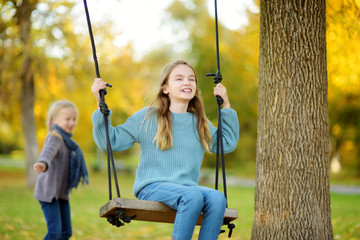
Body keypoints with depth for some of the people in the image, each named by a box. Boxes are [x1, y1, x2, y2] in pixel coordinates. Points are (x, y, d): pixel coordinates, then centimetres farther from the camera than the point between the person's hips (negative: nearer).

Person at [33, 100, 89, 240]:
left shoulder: (66, 139, 11)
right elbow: (49, 151, -41)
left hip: (62, 193, 9)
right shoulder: (54, 139, -17)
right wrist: (43, 163, -63)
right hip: (48, 192, -9)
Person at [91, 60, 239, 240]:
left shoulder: (199, 123, 18)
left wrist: (226, 105, 25)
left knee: (217, 198, -30)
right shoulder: (148, 117, 7)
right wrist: (101, 105, -1)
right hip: (152, 188, -4)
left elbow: (228, 143, 29)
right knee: (193, 195, -36)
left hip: (186, 188, 4)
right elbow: (110, 141, 7)